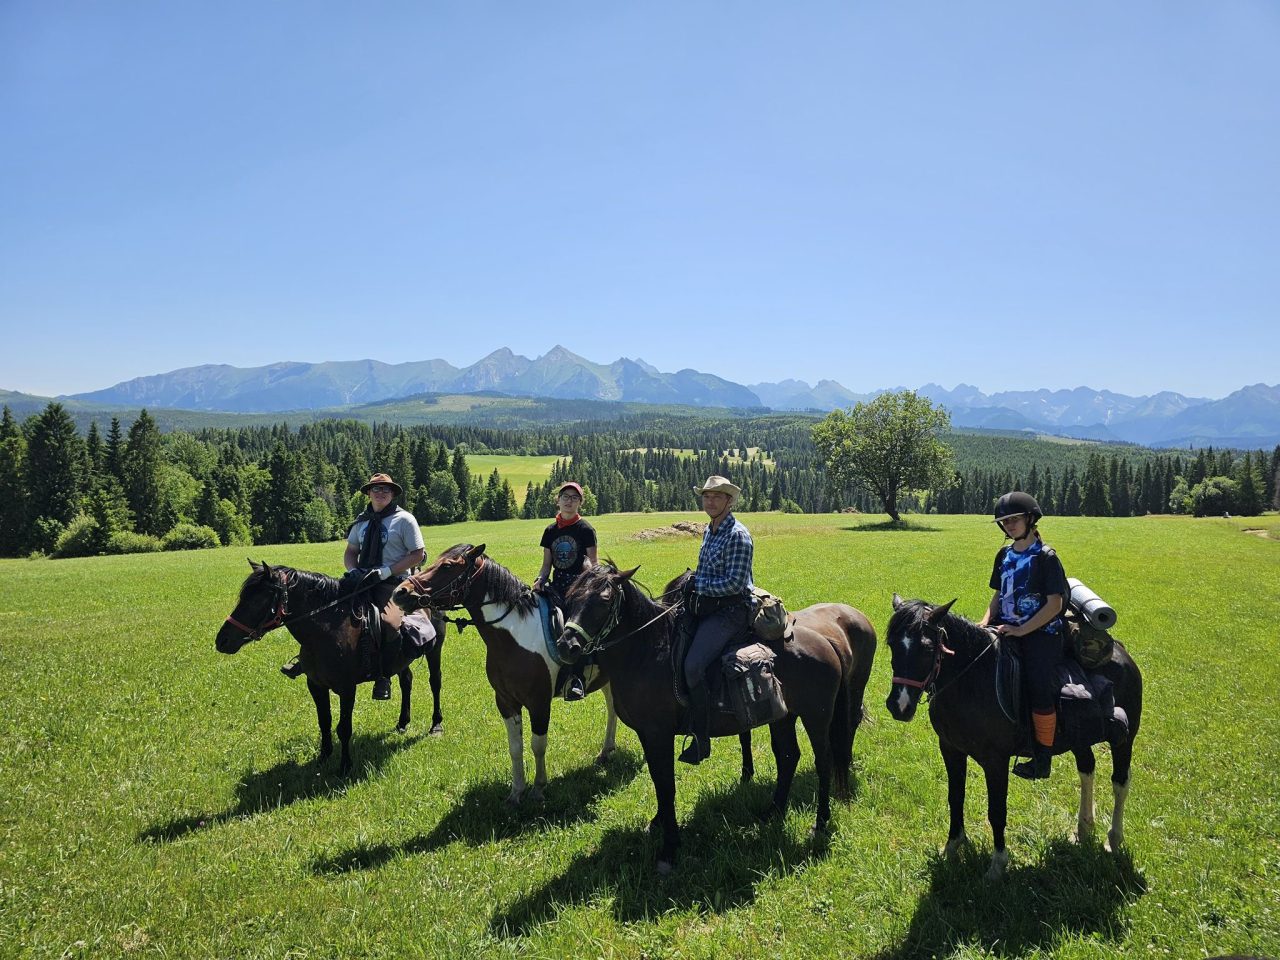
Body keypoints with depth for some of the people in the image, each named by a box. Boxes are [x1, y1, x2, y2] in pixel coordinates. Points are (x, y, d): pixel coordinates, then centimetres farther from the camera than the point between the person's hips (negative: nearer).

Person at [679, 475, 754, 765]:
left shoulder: (737, 535, -13)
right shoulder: (709, 531, 15)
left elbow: (735, 583, -20)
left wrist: (698, 584, -12)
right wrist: (693, 583, 7)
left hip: (729, 611, -10)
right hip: (704, 607, 10)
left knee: (693, 665, -23)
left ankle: (701, 741, -13)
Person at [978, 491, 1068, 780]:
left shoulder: (1045, 556, -8)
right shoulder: (1005, 554, 11)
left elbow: (1054, 604, -13)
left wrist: (1022, 630, -20)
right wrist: (987, 621, -1)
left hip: (1041, 632, -7)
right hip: (1006, 628, 7)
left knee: (1039, 691, -13)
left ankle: (1043, 758, 2)